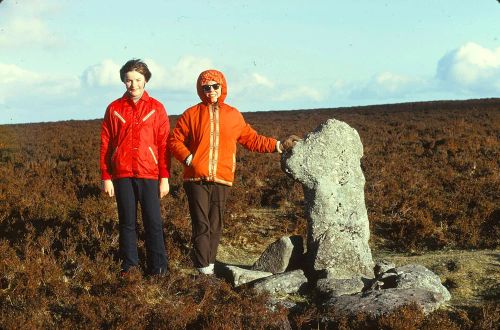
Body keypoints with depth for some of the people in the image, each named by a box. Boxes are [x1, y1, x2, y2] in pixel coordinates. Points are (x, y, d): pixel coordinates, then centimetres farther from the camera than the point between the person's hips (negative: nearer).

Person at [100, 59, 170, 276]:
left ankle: (158, 269, 7)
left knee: (153, 222, 0)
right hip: (122, 175, 1)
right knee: (127, 222, 7)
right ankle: (129, 266, 17)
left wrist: (165, 177, -2)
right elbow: (105, 145, 7)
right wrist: (106, 178, 3)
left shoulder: (156, 108, 4)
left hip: (149, 174, -1)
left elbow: (164, 144, 2)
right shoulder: (114, 109, 7)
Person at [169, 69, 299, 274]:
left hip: (222, 180, 2)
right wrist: (189, 159, -8)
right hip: (196, 179, -2)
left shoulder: (233, 115, 10)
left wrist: (279, 145, 9)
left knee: (215, 226, 6)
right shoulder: (192, 114, 4)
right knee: (201, 225, -4)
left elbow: (252, 139, 15)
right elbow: (175, 140, 5)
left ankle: (209, 265, 15)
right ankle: (204, 269, -2)